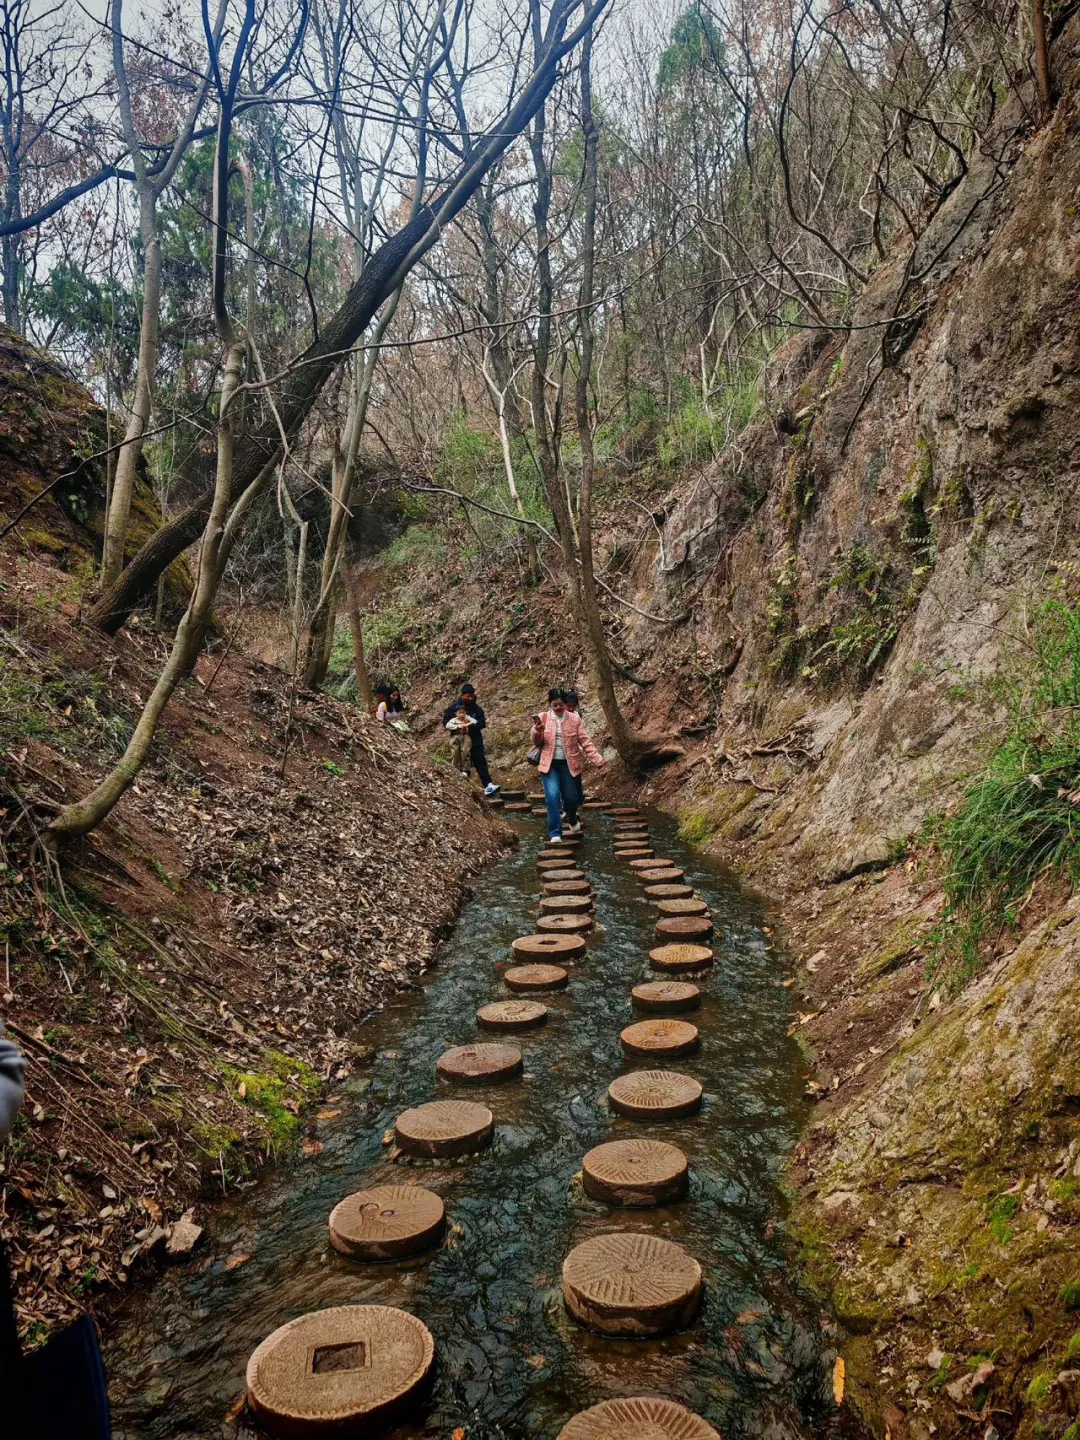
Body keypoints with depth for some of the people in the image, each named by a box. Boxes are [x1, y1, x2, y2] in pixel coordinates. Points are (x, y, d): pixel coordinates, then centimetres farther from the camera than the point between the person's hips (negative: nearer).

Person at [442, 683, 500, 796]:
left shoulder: (476, 708, 7)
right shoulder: (453, 707, -2)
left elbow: (482, 722, 4)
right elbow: (446, 721, -4)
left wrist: (474, 723, -16)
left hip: (475, 740, 2)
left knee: (480, 762, -6)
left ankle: (488, 785, -15)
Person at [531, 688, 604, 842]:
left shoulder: (574, 719, -1)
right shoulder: (542, 719, 0)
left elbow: (585, 741, -2)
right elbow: (537, 742, 0)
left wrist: (597, 760, -11)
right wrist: (537, 731, -22)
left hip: (568, 764, 1)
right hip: (549, 764, -1)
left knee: (571, 797, 7)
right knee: (553, 797, -14)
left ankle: (572, 821, 41)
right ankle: (555, 833, -7)